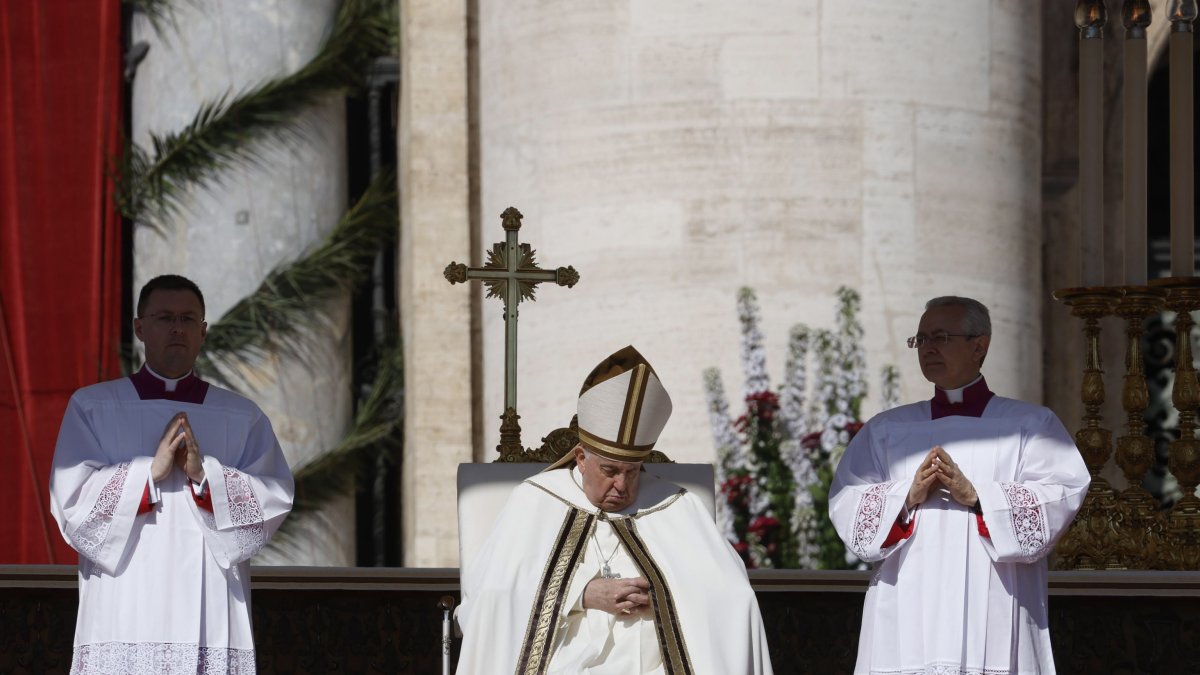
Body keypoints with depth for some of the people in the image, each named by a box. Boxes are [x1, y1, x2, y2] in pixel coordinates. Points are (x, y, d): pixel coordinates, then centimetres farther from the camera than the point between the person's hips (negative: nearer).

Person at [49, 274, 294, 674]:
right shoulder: (92, 407, 10)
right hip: (124, 609, -1)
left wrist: (204, 473, -12)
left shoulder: (243, 418, 14)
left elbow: (276, 498, 2)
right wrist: (150, 470, -12)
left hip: (211, 614, 1)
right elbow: (70, 498, -1)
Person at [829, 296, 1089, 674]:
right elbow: (845, 505, 7)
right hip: (906, 622, 2)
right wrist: (908, 496, -11)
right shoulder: (886, 430, 19)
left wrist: (975, 496, -14)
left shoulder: (1030, 425, 11)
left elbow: (1061, 498, -3)